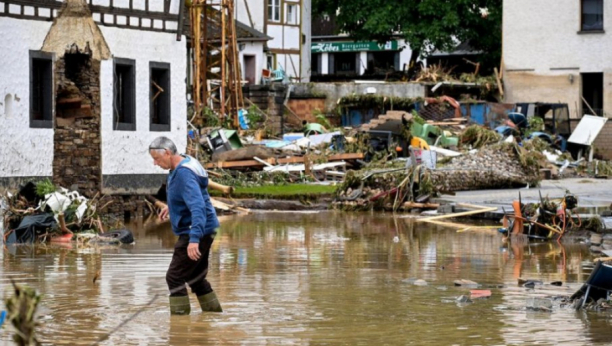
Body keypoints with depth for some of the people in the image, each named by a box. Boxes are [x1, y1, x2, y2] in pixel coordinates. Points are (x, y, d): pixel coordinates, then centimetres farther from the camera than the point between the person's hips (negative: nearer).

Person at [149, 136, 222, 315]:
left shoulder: (184, 174, -25)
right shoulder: (182, 165, 7)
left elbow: (198, 207, -34)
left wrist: (194, 239, -42)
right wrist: (172, 206, 36)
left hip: (196, 231, -11)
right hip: (205, 230, 11)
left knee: (174, 277, -7)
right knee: (196, 277, 20)